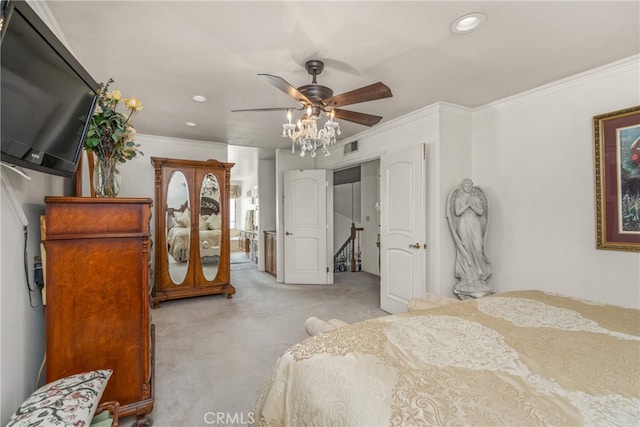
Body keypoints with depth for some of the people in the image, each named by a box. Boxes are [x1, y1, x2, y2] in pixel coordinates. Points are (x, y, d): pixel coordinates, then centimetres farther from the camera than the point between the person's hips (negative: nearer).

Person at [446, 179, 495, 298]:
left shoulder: (476, 198, 11)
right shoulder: (458, 199, 6)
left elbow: (481, 212, 3)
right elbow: (457, 212, -5)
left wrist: (472, 205, -11)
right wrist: (466, 205, -13)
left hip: (475, 226, 2)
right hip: (463, 226, -2)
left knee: (477, 249, -7)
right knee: (465, 250, -2)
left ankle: (478, 276, 4)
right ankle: (467, 277, 5)